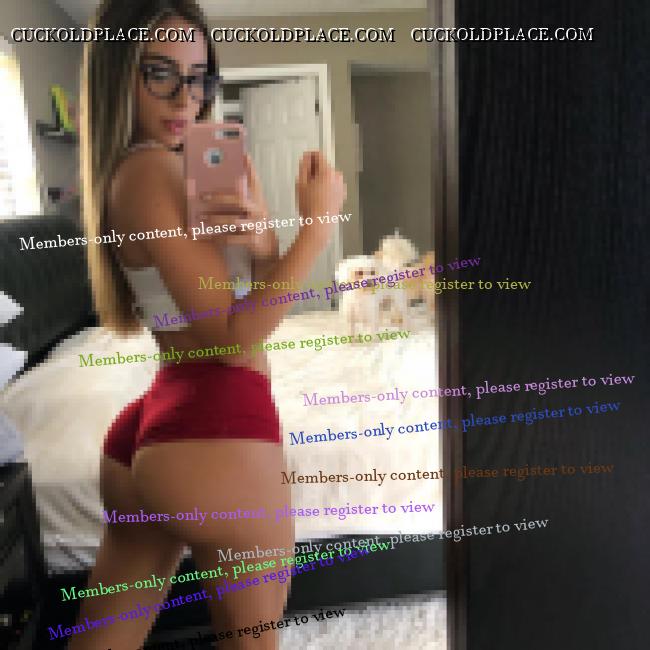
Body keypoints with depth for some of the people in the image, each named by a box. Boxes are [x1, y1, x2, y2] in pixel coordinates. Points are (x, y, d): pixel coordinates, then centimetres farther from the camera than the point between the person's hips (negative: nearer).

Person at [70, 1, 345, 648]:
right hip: (215, 429, -9)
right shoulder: (152, 169, -14)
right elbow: (235, 335, -18)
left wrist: (253, 231, -12)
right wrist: (317, 222, -13)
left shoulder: (126, 171, 14)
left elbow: (261, 280, 10)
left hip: (147, 426, 9)